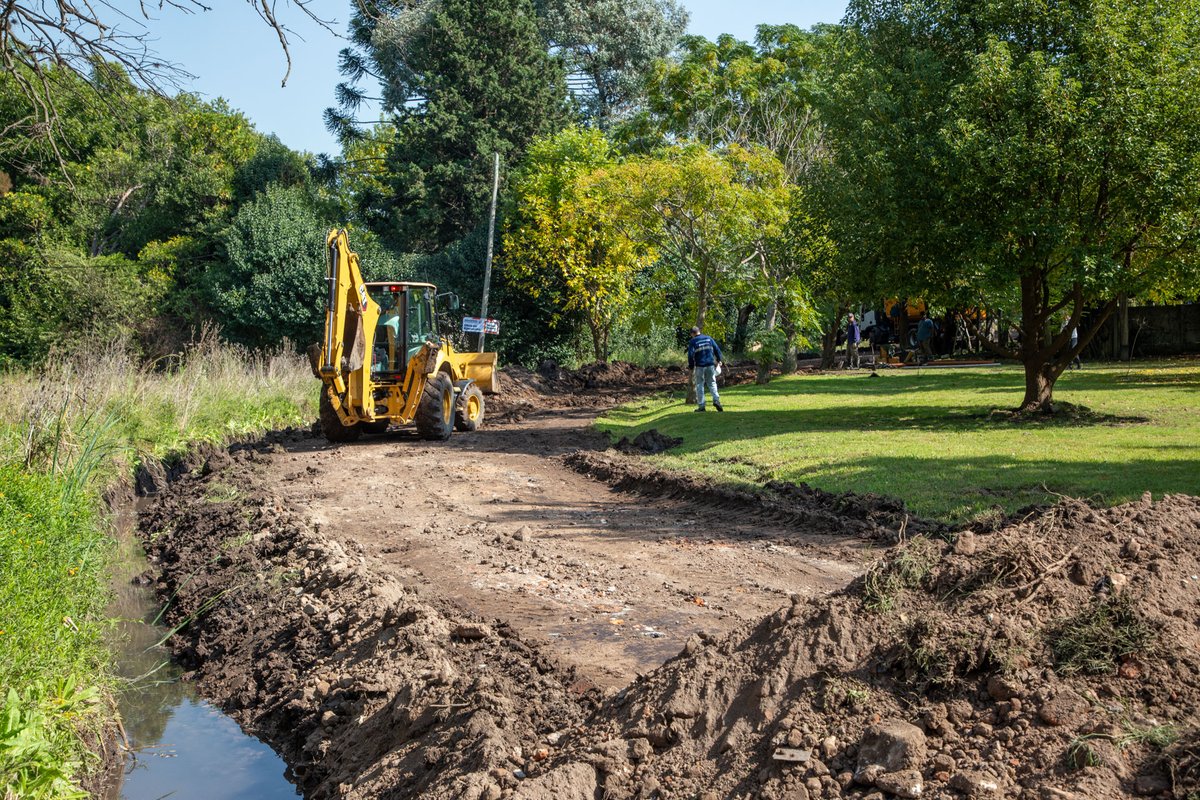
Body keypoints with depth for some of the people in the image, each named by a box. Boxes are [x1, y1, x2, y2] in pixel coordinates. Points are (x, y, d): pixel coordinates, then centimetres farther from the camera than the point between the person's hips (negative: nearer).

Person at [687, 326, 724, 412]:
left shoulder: (692, 341, -3)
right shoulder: (709, 338, 9)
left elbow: (691, 355, -10)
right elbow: (717, 349, 7)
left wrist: (691, 367, -2)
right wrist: (719, 360, 15)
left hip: (699, 366, -3)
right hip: (710, 365, 3)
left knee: (699, 385, 5)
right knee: (712, 383, 13)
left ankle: (701, 406, 3)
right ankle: (716, 400, -8)